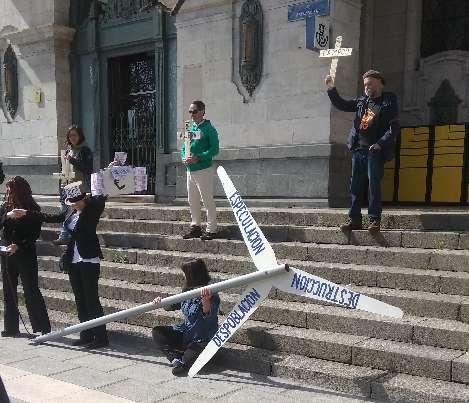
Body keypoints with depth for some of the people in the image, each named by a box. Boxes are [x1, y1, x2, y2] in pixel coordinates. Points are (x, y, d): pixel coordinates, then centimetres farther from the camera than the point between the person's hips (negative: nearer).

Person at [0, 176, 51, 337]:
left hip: (26, 255, -5)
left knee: (31, 291, -5)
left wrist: (19, 246, -20)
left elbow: (35, 234, -10)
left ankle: (43, 328, 0)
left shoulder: (32, 210, -7)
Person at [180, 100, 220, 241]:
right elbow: (183, 147, 17)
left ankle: (211, 229, 4)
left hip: (203, 170, -7)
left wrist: (198, 158, -21)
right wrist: (183, 157, -4)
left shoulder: (208, 129, -7)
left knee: (207, 200, -3)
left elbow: (214, 149, -13)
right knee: (192, 200, 14)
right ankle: (195, 227, 26)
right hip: (190, 170, 8)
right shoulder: (189, 128, 14)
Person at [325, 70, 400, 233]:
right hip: (358, 149, 5)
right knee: (355, 185, 5)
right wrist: (331, 90, 5)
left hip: (375, 151, -5)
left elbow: (394, 127, -6)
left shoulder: (389, 102, 1)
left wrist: (380, 143, -16)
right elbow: (341, 105, 18)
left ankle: (374, 220, -1)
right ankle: (354, 220, 10)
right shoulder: (361, 101, 16)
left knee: (374, 185, -7)